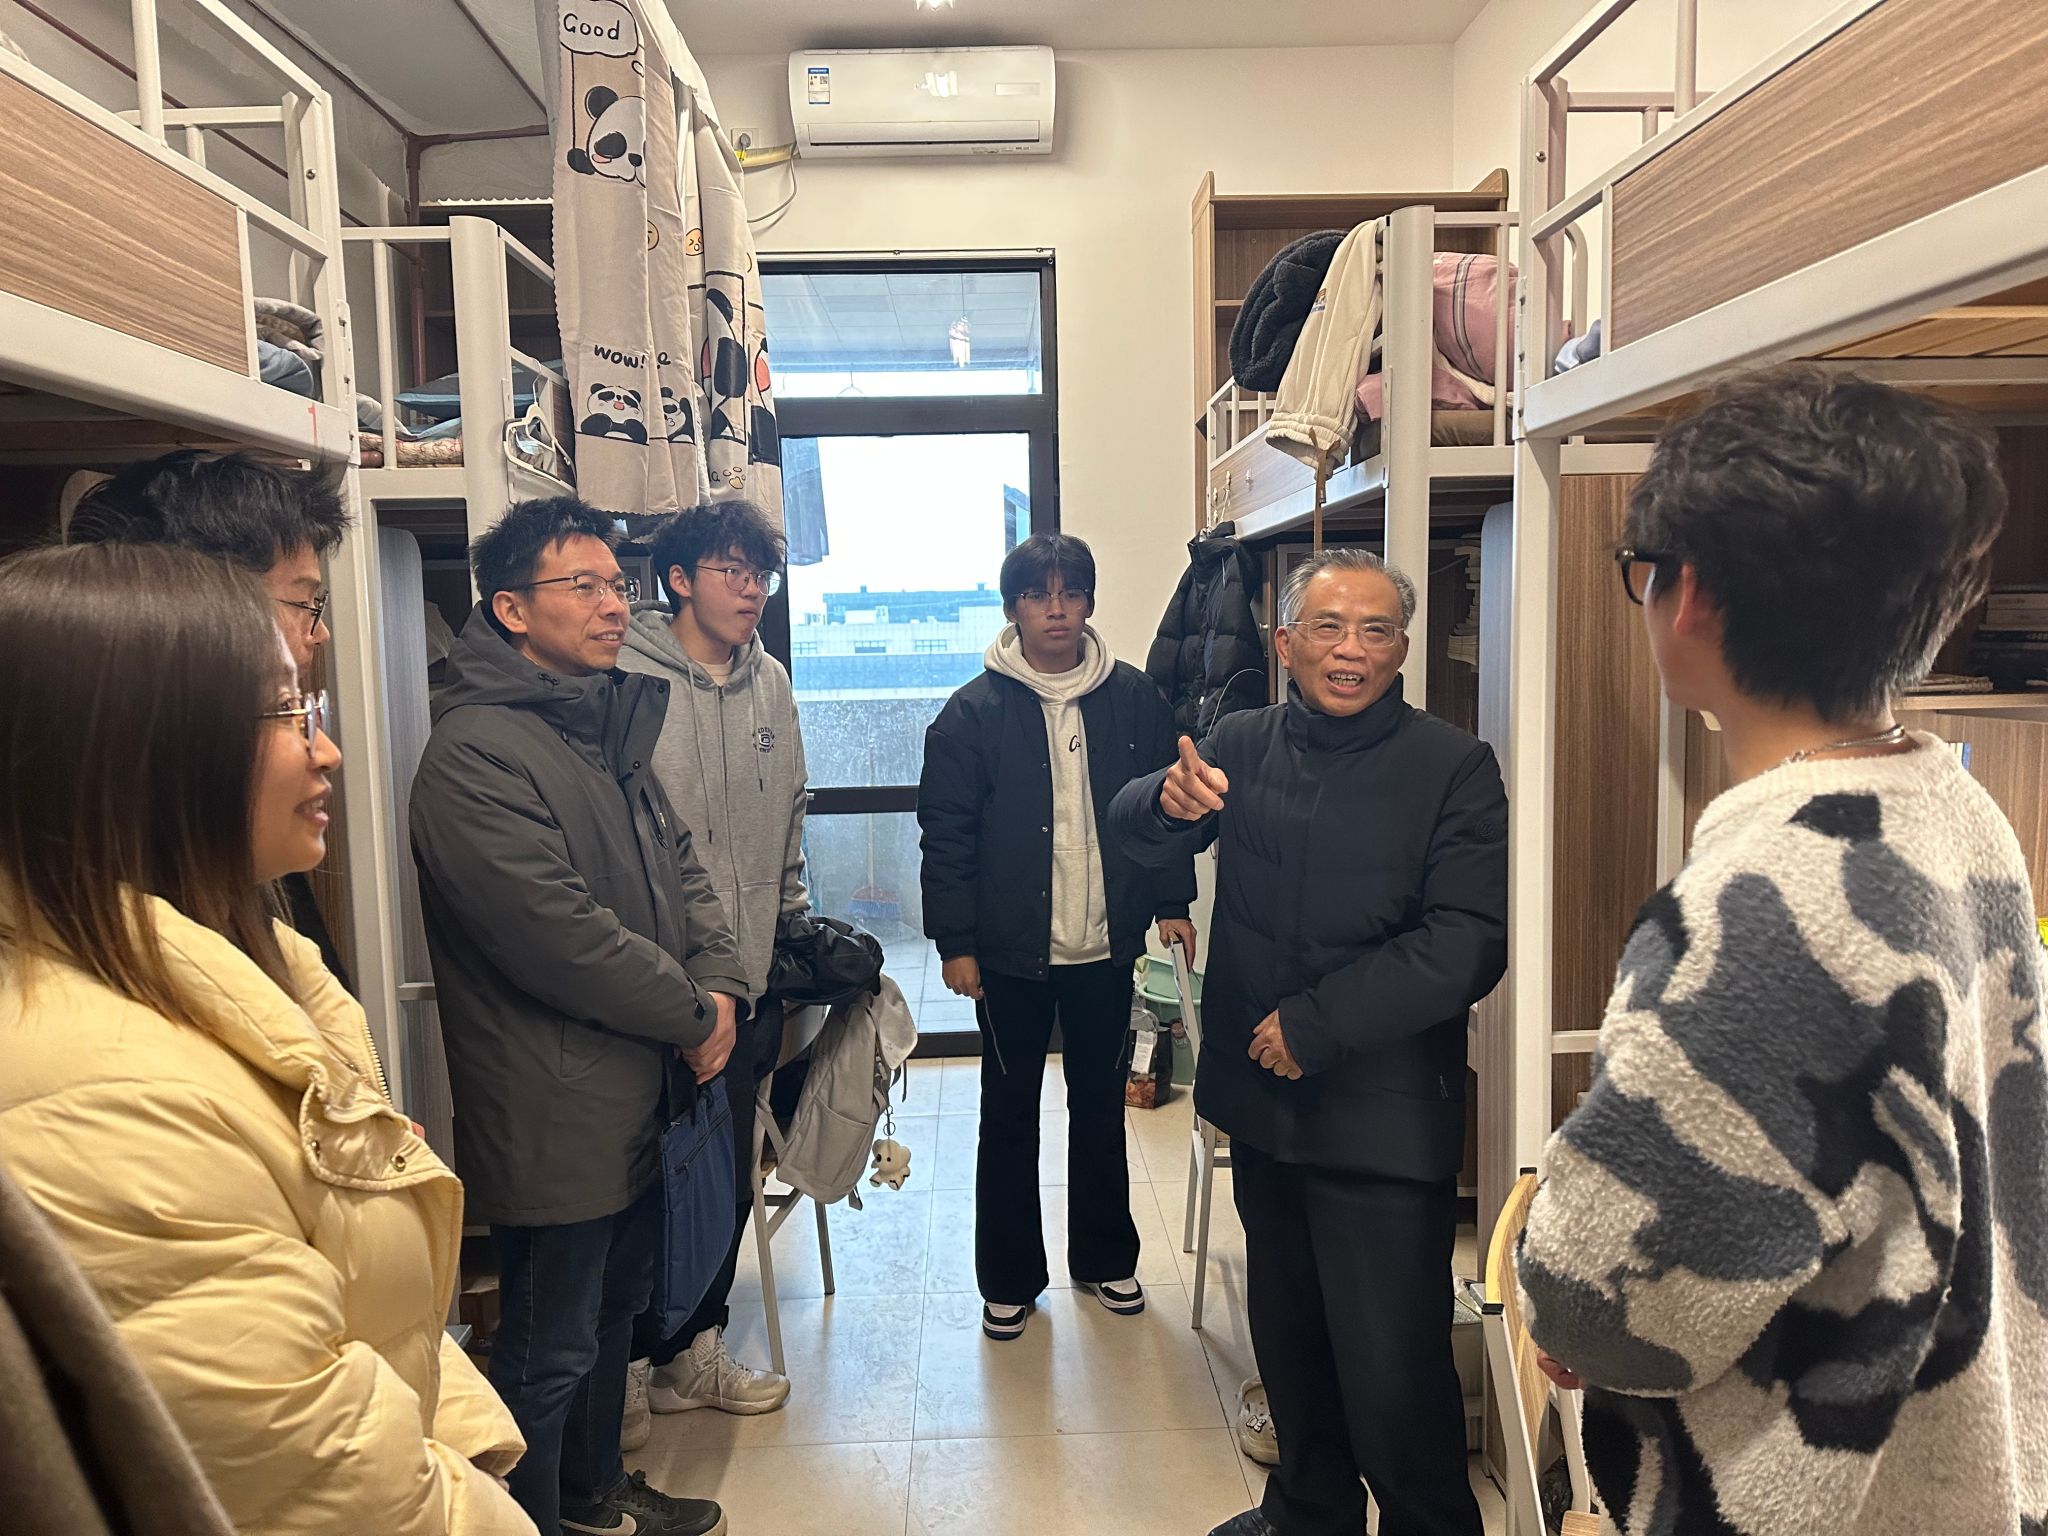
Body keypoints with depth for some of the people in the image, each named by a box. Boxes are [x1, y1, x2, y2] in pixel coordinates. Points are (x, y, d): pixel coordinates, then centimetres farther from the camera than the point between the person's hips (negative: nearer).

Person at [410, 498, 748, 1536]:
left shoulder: (612, 726, 10)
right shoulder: (475, 753, -21)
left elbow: (678, 864, 12)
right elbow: (558, 933, -26)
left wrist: (721, 985, -4)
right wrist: (691, 1014, -14)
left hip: (642, 1095, 10)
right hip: (555, 1112, -9)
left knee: (615, 1311, 25)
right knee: (551, 1351, 9)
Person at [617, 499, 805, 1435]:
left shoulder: (769, 685, 9)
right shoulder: (621, 682, -13)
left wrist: (792, 928, 14)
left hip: (750, 981, 6)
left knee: (731, 1176, 17)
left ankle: (695, 1349, 36)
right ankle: (630, 1361, 30)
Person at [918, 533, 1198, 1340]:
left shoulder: (1134, 698, 0)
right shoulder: (973, 713, -7)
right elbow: (947, 835, -7)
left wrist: (1171, 899, 3)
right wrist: (955, 941, -9)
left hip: (1106, 943, 2)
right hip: (1011, 949, -2)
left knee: (1102, 1106, 16)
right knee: (1009, 1114, 11)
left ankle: (1105, 1257, 35)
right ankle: (1009, 1279, 27)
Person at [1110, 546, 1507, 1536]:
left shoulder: (1453, 768, -9)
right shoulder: (1243, 745, 6)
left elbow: (1466, 946, -16)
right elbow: (1132, 834, -1)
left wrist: (1315, 1023, -19)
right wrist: (1169, 801, -25)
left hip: (1383, 1120, -5)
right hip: (1263, 1100, 5)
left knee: (1392, 1371, 1)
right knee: (1287, 1335, 22)